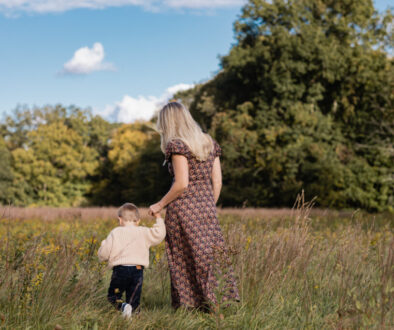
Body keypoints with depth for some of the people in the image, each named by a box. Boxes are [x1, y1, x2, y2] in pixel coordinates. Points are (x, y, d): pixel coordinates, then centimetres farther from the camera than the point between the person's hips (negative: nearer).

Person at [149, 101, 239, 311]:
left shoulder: (177, 145, -9)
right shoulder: (209, 143, 11)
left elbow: (181, 184, -16)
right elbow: (217, 181, 9)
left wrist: (160, 205, -5)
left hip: (183, 209, -6)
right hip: (206, 207, 6)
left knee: (185, 261, 3)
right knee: (211, 257, 9)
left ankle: (189, 305, 7)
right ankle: (222, 300, 6)